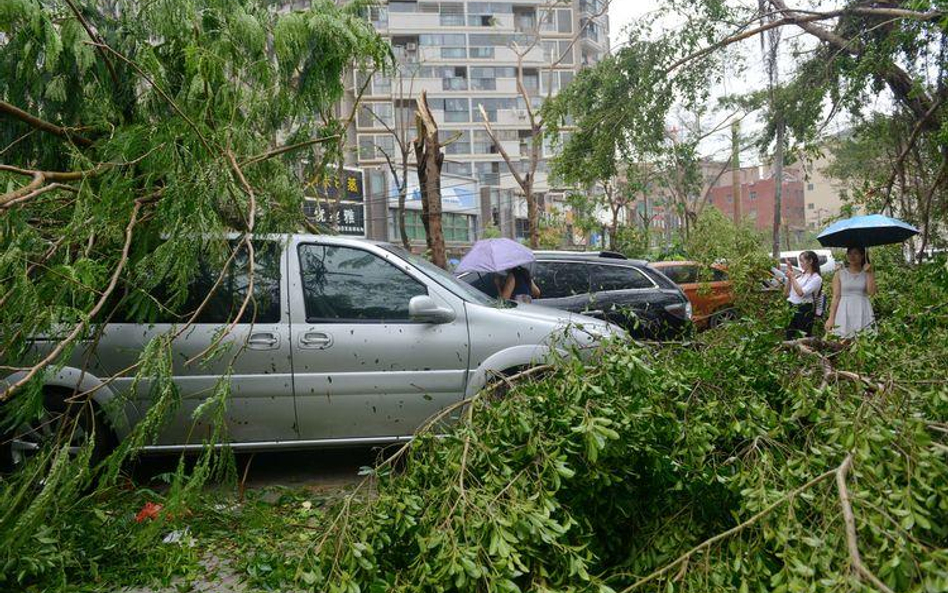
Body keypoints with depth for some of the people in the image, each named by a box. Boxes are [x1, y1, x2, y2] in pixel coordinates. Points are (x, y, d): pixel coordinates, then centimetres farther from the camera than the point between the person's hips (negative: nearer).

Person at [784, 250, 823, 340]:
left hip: (805, 311, -7)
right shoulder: (800, 276, 14)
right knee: (789, 337, 8)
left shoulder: (816, 278, -6)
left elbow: (801, 292, -20)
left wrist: (792, 277, -11)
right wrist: (789, 278, 2)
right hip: (792, 309, 7)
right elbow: (786, 293, 12)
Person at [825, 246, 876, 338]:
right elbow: (836, 297, 1)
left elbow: (871, 292, -8)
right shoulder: (840, 273, 5)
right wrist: (831, 318, -5)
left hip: (862, 313, 1)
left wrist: (869, 273, -9)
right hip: (844, 313, -1)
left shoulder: (867, 273, 7)